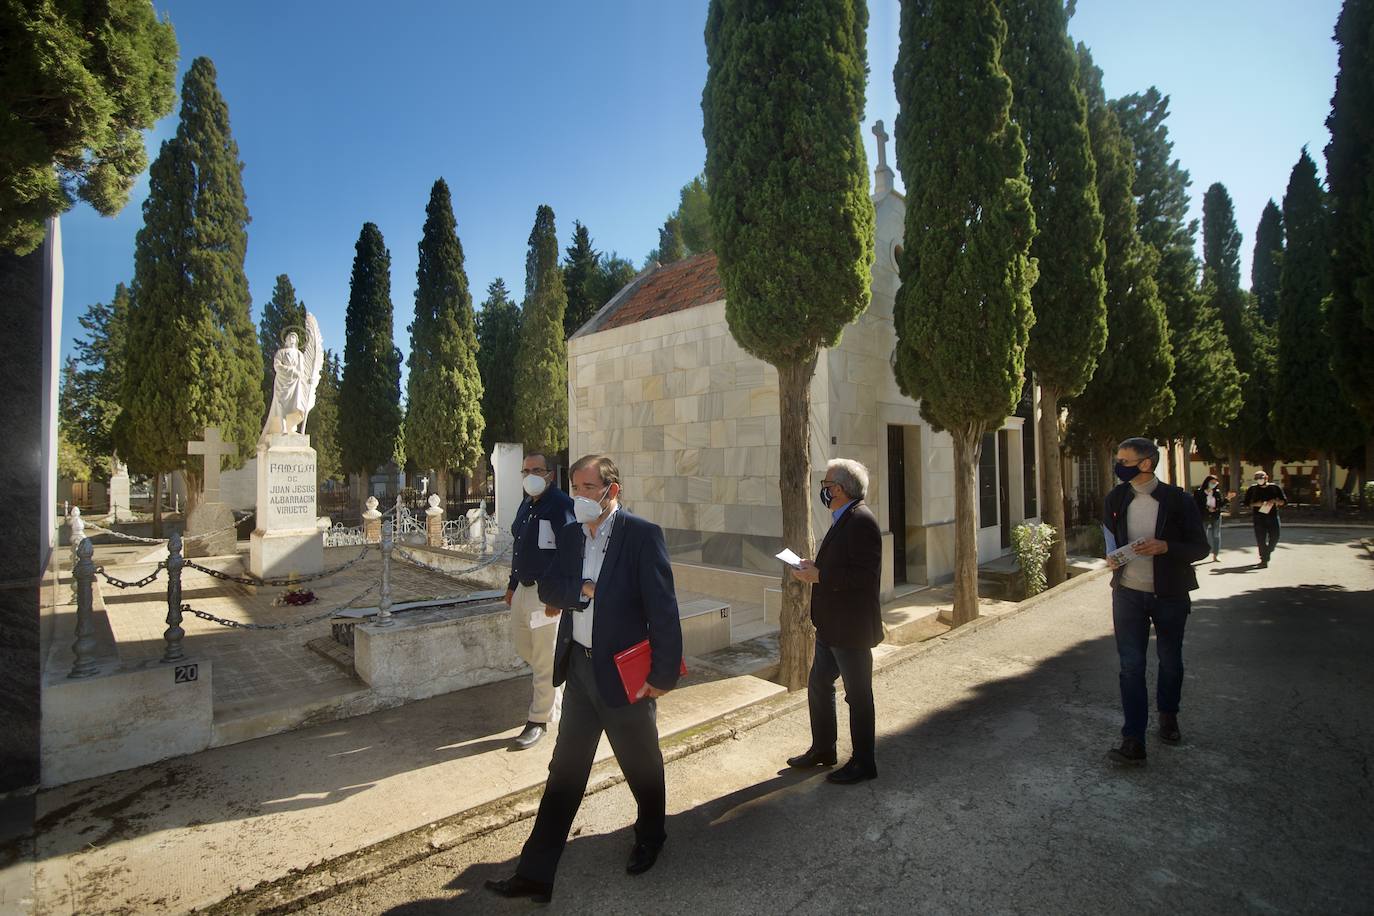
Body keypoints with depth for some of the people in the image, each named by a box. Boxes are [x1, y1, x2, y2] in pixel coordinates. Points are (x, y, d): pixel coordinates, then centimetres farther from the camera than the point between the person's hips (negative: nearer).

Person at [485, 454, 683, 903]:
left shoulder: (642, 534, -17)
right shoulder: (570, 534, 3)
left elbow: (662, 608, -18)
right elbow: (548, 587, 2)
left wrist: (663, 674, -18)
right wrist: (582, 589, -17)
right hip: (578, 667, 5)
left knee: (641, 765, 18)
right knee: (564, 771, 15)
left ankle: (650, 835, 46)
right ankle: (535, 872, 27)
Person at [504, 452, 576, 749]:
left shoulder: (561, 505, -18)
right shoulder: (526, 505, 11)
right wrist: (512, 584, 21)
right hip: (523, 588, 9)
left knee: (544, 660, 2)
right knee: (521, 645, 22)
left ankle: (539, 720, 18)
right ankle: (550, 689, 47)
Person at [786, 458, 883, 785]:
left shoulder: (861, 521, -21)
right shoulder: (843, 519, 10)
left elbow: (865, 575, -27)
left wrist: (819, 576, -23)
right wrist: (814, 568, 4)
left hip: (851, 629, -10)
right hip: (831, 626, 10)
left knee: (858, 695, 7)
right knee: (818, 685, 19)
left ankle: (863, 763, 25)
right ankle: (822, 749, 37)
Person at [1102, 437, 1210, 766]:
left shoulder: (1178, 501, -10)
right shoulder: (1116, 498, 0)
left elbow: (1200, 547, -7)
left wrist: (1165, 547, -24)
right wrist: (1111, 557, -5)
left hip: (1169, 596, -1)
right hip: (1128, 594, 2)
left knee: (1170, 661, 17)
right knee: (1131, 666, -1)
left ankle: (1168, 716, 43)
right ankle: (1133, 741, 2)